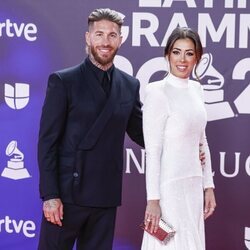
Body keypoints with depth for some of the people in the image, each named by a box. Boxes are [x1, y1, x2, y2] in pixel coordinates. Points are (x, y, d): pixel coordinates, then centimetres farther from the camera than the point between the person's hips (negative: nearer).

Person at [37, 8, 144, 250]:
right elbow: (47, 141, -6)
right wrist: (50, 195, -13)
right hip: (67, 194, -4)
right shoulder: (63, 81, -4)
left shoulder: (130, 85, 9)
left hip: (106, 197, 4)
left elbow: (139, 132, 17)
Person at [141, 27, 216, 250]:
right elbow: (152, 150, -14)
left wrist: (208, 185, 13)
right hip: (169, 186, -7)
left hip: (193, 186, 7)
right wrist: (153, 199, -17)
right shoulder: (157, 92, -12)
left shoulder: (196, 89, 10)